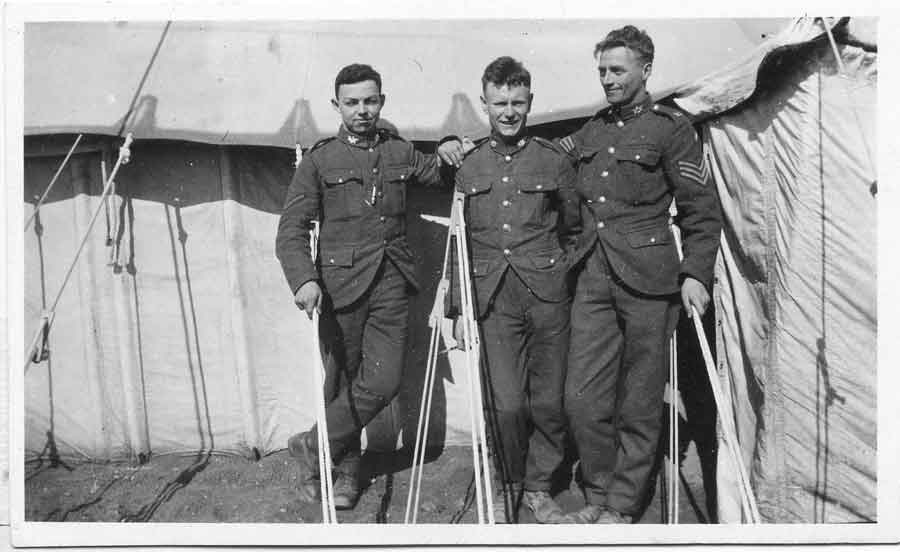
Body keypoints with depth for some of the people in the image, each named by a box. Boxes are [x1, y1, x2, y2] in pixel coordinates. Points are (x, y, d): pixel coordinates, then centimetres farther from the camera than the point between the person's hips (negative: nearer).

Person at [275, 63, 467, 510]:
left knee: (383, 382, -5)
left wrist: (445, 152, 7)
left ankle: (312, 447, 15)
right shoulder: (319, 160, 3)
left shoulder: (400, 152, 14)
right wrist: (304, 280, -22)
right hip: (340, 284, -2)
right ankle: (346, 468, 26)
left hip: (390, 282, 3)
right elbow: (291, 230, -3)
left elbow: (437, 175, 31)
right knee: (342, 381, 4)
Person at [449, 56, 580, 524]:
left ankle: (538, 485, 27)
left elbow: (572, 231, 15)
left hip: (547, 295, 0)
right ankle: (508, 486, 22)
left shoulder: (554, 160, 7)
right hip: (492, 297, 0)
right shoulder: (466, 165, 10)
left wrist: (563, 278, 10)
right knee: (504, 404, -2)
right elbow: (457, 242, 13)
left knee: (548, 401, 5)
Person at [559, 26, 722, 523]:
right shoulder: (591, 132, 16)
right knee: (582, 398, 4)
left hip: (647, 278, -5)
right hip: (593, 277, 5)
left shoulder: (670, 128, 1)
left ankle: (622, 506, 19)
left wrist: (695, 273, -12)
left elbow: (702, 211, -1)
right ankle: (599, 495, 22)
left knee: (639, 404, 4)